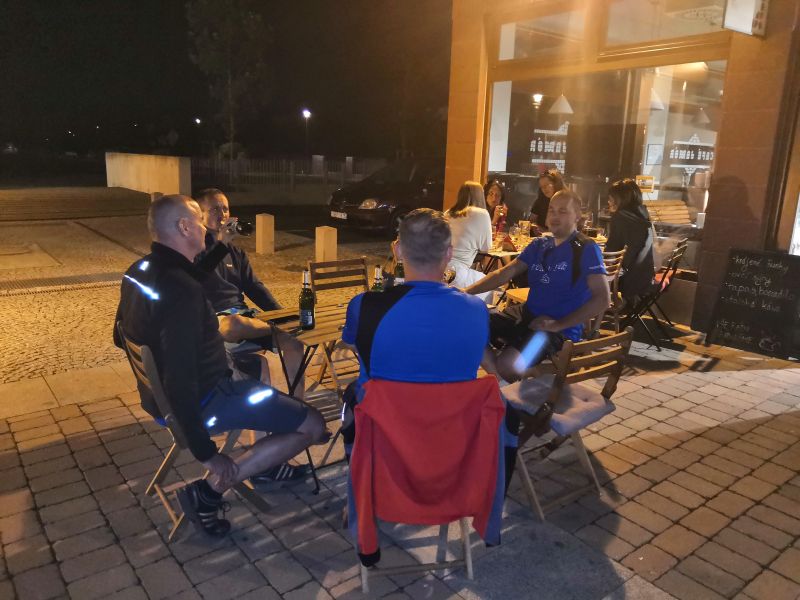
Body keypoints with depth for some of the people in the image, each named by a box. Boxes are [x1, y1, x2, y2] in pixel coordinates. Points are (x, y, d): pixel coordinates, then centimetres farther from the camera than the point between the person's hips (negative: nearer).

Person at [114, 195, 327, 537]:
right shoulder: (182, 293, -31)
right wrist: (205, 454, -25)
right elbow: (181, 383, -34)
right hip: (201, 400, -10)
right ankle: (208, 492, -5)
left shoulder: (139, 271, -1)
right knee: (312, 425, -8)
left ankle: (266, 461, 28)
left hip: (157, 394, 10)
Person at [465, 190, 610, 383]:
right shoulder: (539, 245, 12)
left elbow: (602, 299, -16)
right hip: (528, 314, 7)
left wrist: (558, 325, -18)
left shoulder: (587, 249, -7)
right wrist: (469, 291, -7)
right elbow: (506, 272, 8)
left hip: (562, 329, -7)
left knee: (508, 363, -32)